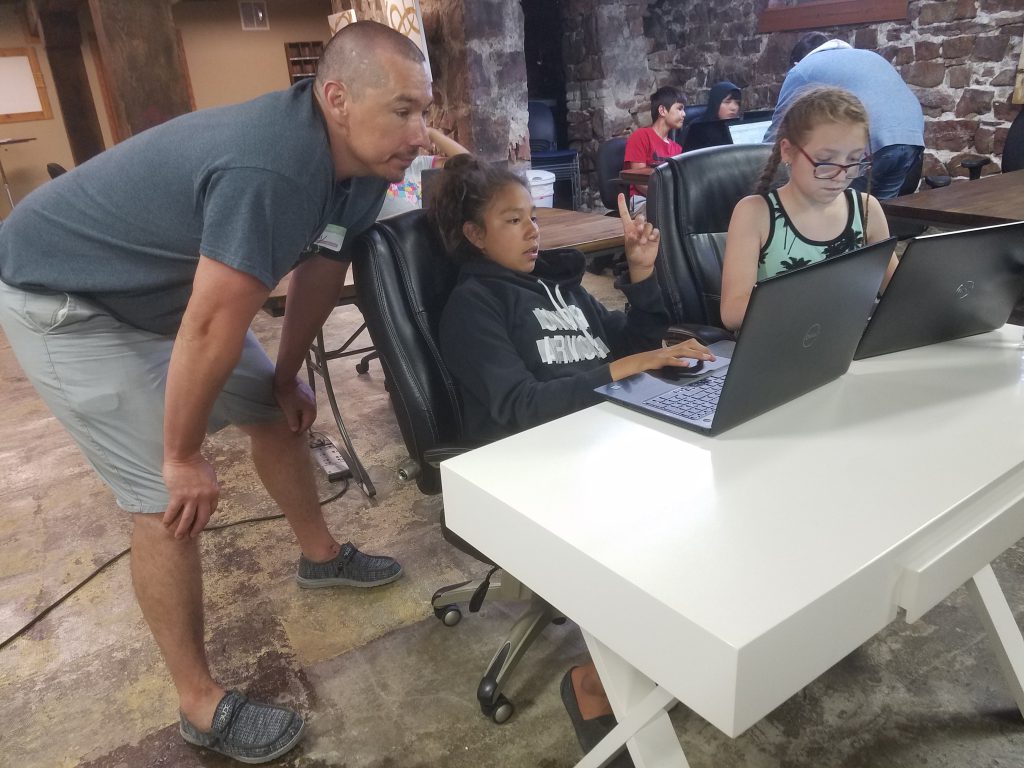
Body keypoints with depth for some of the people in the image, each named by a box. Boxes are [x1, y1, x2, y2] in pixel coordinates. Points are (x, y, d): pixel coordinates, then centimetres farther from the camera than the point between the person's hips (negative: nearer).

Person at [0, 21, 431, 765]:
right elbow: (211, 328, -32)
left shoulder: (360, 159, -8)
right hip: (63, 296, -9)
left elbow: (322, 269, 4)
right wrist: (183, 457, -19)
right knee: (170, 500, -11)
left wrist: (285, 377, 12)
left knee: (279, 412, 13)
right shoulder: (271, 168, -37)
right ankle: (201, 704, 6)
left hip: (167, 291, 9)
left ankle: (321, 554, 37)